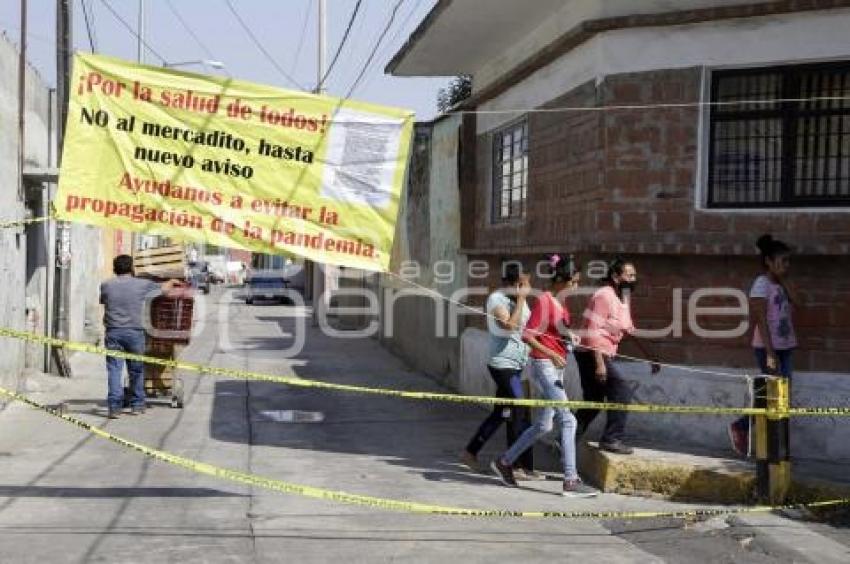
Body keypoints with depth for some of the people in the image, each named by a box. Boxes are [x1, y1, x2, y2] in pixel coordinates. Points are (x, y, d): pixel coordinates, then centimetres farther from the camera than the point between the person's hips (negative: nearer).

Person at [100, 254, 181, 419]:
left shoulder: (106, 285, 4)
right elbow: (163, 288, 17)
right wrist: (172, 282, 41)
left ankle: (114, 406, -7)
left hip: (113, 332, 1)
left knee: (114, 369, 0)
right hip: (134, 332, 0)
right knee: (136, 369, 11)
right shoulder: (141, 284, 1)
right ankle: (137, 405, 19)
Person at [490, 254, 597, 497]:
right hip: (544, 366, -9)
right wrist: (552, 355, -24)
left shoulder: (561, 302, 13)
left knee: (543, 425, 12)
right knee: (567, 420, -11)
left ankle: (504, 462, 25)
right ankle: (570, 481, -8)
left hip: (557, 368, 9)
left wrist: (570, 336, 4)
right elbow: (527, 335, -18)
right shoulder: (544, 300, -13)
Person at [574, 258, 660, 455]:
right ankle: (612, 439, -5)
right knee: (621, 392, -10)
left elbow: (630, 331, 20)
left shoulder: (623, 299, 13)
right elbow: (593, 331, -22)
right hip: (594, 354, -10)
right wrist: (599, 363, -27)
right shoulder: (604, 296, -16)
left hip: (604, 355, 10)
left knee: (593, 402, 14)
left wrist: (649, 357, 17)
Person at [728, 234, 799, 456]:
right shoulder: (761, 284, -12)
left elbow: (796, 302, 0)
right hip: (768, 348, -8)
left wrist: (783, 279, 0)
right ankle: (740, 427, 10)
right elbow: (761, 320, -16)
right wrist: (770, 353, -20)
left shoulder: (779, 284, 12)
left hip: (784, 347, 8)